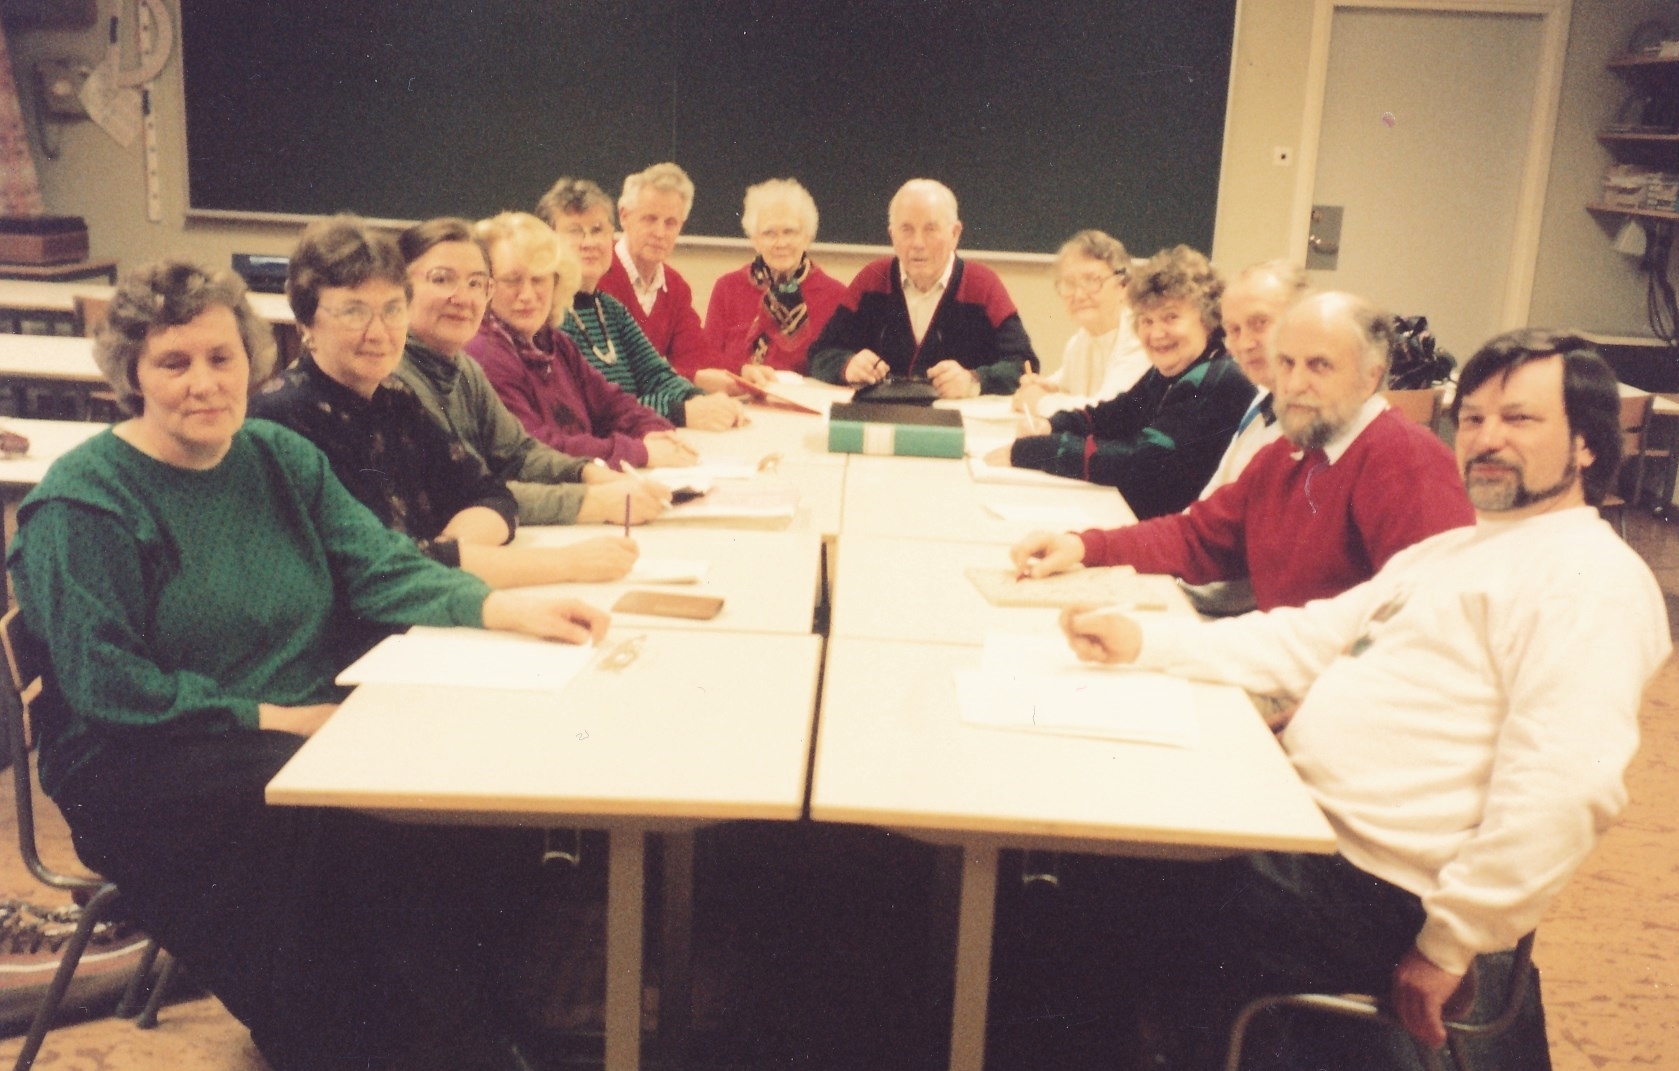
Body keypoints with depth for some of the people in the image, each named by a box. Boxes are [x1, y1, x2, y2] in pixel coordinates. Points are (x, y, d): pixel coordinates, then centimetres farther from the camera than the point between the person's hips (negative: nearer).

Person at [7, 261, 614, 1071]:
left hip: (311, 722, 6)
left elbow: (381, 570, 2)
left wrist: (508, 608, -15)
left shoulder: (283, 459, 12)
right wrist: (272, 717, -17)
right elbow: (103, 685, -13)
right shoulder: (80, 503, -7)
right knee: (347, 826, -31)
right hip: (145, 769, -6)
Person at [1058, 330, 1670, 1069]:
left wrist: (1450, 944, -22)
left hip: (1365, 891, -9)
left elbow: (1566, 786, -24)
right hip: (1305, 822, 9)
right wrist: (1143, 642, 7)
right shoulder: (1453, 549, 18)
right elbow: (1311, 639, 17)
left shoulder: (1590, 579, -13)